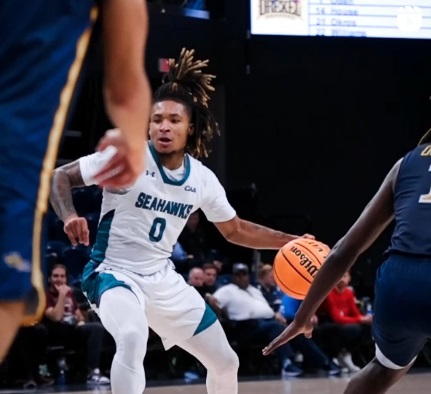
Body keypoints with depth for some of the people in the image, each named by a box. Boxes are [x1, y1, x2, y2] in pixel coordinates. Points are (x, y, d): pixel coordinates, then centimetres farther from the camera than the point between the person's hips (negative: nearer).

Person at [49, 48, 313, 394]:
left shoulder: (203, 178, -1)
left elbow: (234, 229, 14)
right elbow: (60, 177, -12)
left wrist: (289, 241, 6)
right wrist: (69, 216, -31)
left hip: (163, 279, 6)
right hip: (115, 273, -6)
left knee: (226, 363, 9)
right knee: (133, 337, -39)